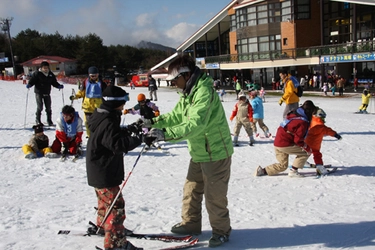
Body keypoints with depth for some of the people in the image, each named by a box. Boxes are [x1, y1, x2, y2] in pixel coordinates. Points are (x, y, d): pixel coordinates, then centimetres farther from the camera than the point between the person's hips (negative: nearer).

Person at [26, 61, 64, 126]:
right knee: (40, 107, -7)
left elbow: (54, 83, 12)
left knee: (48, 108, 9)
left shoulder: (51, 74, 7)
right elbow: (32, 80, -9)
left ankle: (49, 121, 20)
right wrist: (29, 85, -27)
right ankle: (37, 120, 9)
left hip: (47, 93, 4)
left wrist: (59, 86, -4)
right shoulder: (37, 74, -7)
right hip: (39, 93, -4)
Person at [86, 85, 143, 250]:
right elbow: (118, 144, -32)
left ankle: (102, 225, 48)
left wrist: (128, 130, 5)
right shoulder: (107, 123, -25)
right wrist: (139, 139, -32)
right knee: (116, 206, -8)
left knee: (106, 201, 28)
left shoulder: (104, 118, 8)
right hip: (104, 174, -11)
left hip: (100, 172, 11)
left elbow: (114, 135, 17)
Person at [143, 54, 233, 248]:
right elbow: (176, 116, 10)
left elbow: (195, 125, -36)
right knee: (191, 189, 18)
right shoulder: (188, 92, 8)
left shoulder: (204, 91, -25)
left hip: (216, 153, -9)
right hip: (199, 153, 10)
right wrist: (153, 121, -4)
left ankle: (221, 230, 23)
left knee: (214, 195, 3)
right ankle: (191, 223, 36)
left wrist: (165, 134, -40)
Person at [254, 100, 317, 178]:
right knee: (306, 152, 0)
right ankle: (293, 171, -1)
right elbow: (298, 139, -18)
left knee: (282, 165, 22)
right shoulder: (303, 122, -15)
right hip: (285, 145, -9)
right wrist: (307, 148, -7)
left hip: (277, 143, 9)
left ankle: (262, 171, 17)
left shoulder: (293, 114, 10)